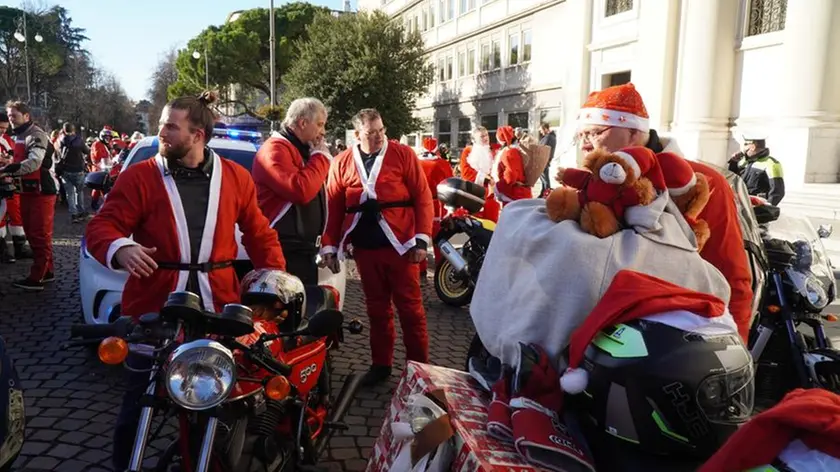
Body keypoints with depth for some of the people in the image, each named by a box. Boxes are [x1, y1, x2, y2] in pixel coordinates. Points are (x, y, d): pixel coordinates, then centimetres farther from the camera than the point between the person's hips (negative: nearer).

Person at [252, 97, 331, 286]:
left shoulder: (302, 150, 19)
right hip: (283, 251, -10)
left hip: (303, 249, 11)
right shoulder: (275, 149, -14)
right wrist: (321, 156, -15)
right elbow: (301, 190, -28)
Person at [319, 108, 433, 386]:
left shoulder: (402, 154, 0)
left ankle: (420, 366, 14)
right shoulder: (342, 163, 7)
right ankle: (381, 364, 26)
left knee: (410, 307, 3)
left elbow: (422, 197, -3)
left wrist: (422, 238, -11)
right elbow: (334, 207, 8)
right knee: (376, 308, 13)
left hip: (400, 244, -3)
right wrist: (330, 245, 2)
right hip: (365, 247, 3)